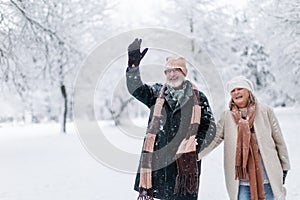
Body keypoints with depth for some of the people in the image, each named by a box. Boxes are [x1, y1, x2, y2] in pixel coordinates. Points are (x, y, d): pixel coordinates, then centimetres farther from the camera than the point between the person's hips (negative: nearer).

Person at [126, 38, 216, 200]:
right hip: (155, 158, 1)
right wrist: (133, 65, -20)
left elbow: (209, 127, 10)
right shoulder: (156, 92, 12)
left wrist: (197, 145, -6)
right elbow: (136, 89, -5)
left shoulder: (198, 97, 8)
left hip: (185, 161, -1)